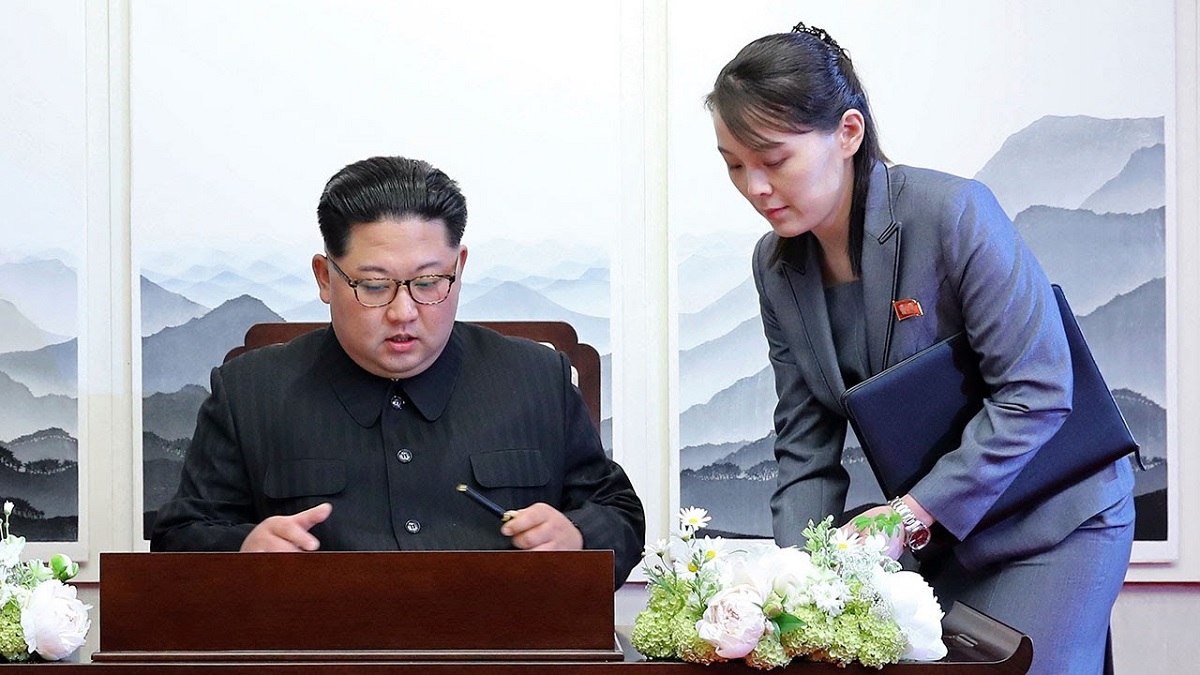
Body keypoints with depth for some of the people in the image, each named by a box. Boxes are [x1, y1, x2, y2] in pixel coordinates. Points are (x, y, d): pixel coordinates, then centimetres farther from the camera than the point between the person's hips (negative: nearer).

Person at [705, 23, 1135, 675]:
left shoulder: (954, 213, -22)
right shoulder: (776, 266, -2)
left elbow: (1034, 392, -23)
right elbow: (805, 444, 0)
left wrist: (909, 514, -26)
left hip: (1051, 520, -5)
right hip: (929, 525, 6)